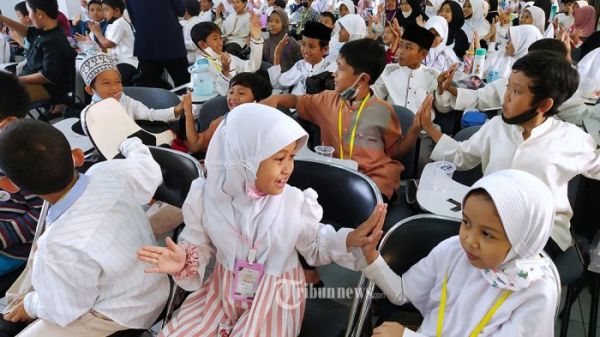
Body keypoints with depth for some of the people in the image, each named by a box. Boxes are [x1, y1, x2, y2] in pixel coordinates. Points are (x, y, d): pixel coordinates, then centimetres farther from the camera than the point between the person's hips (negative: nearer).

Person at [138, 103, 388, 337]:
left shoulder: (297, 202, -18)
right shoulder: (207, 196, -15)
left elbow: (314, 247, -2)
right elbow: (199, 244, 0)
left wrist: (349, 240, -19)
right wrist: (185, 260, -23)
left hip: (274, 298, -2)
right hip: (222, 291, 2)